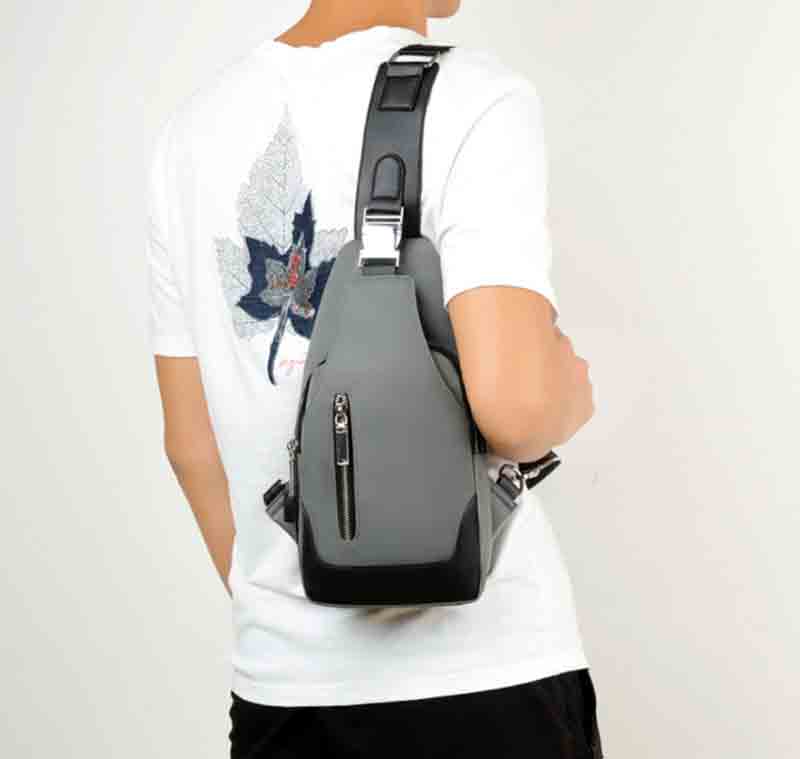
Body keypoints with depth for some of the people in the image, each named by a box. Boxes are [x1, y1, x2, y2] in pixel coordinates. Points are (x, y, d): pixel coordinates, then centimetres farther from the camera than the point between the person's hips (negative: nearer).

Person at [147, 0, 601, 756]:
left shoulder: (193, 130, 5)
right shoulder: (474, 102, -12)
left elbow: (191, 444, 9)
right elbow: (514, 405, -25)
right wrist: (573, 393, -2)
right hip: (483, 679, -5)